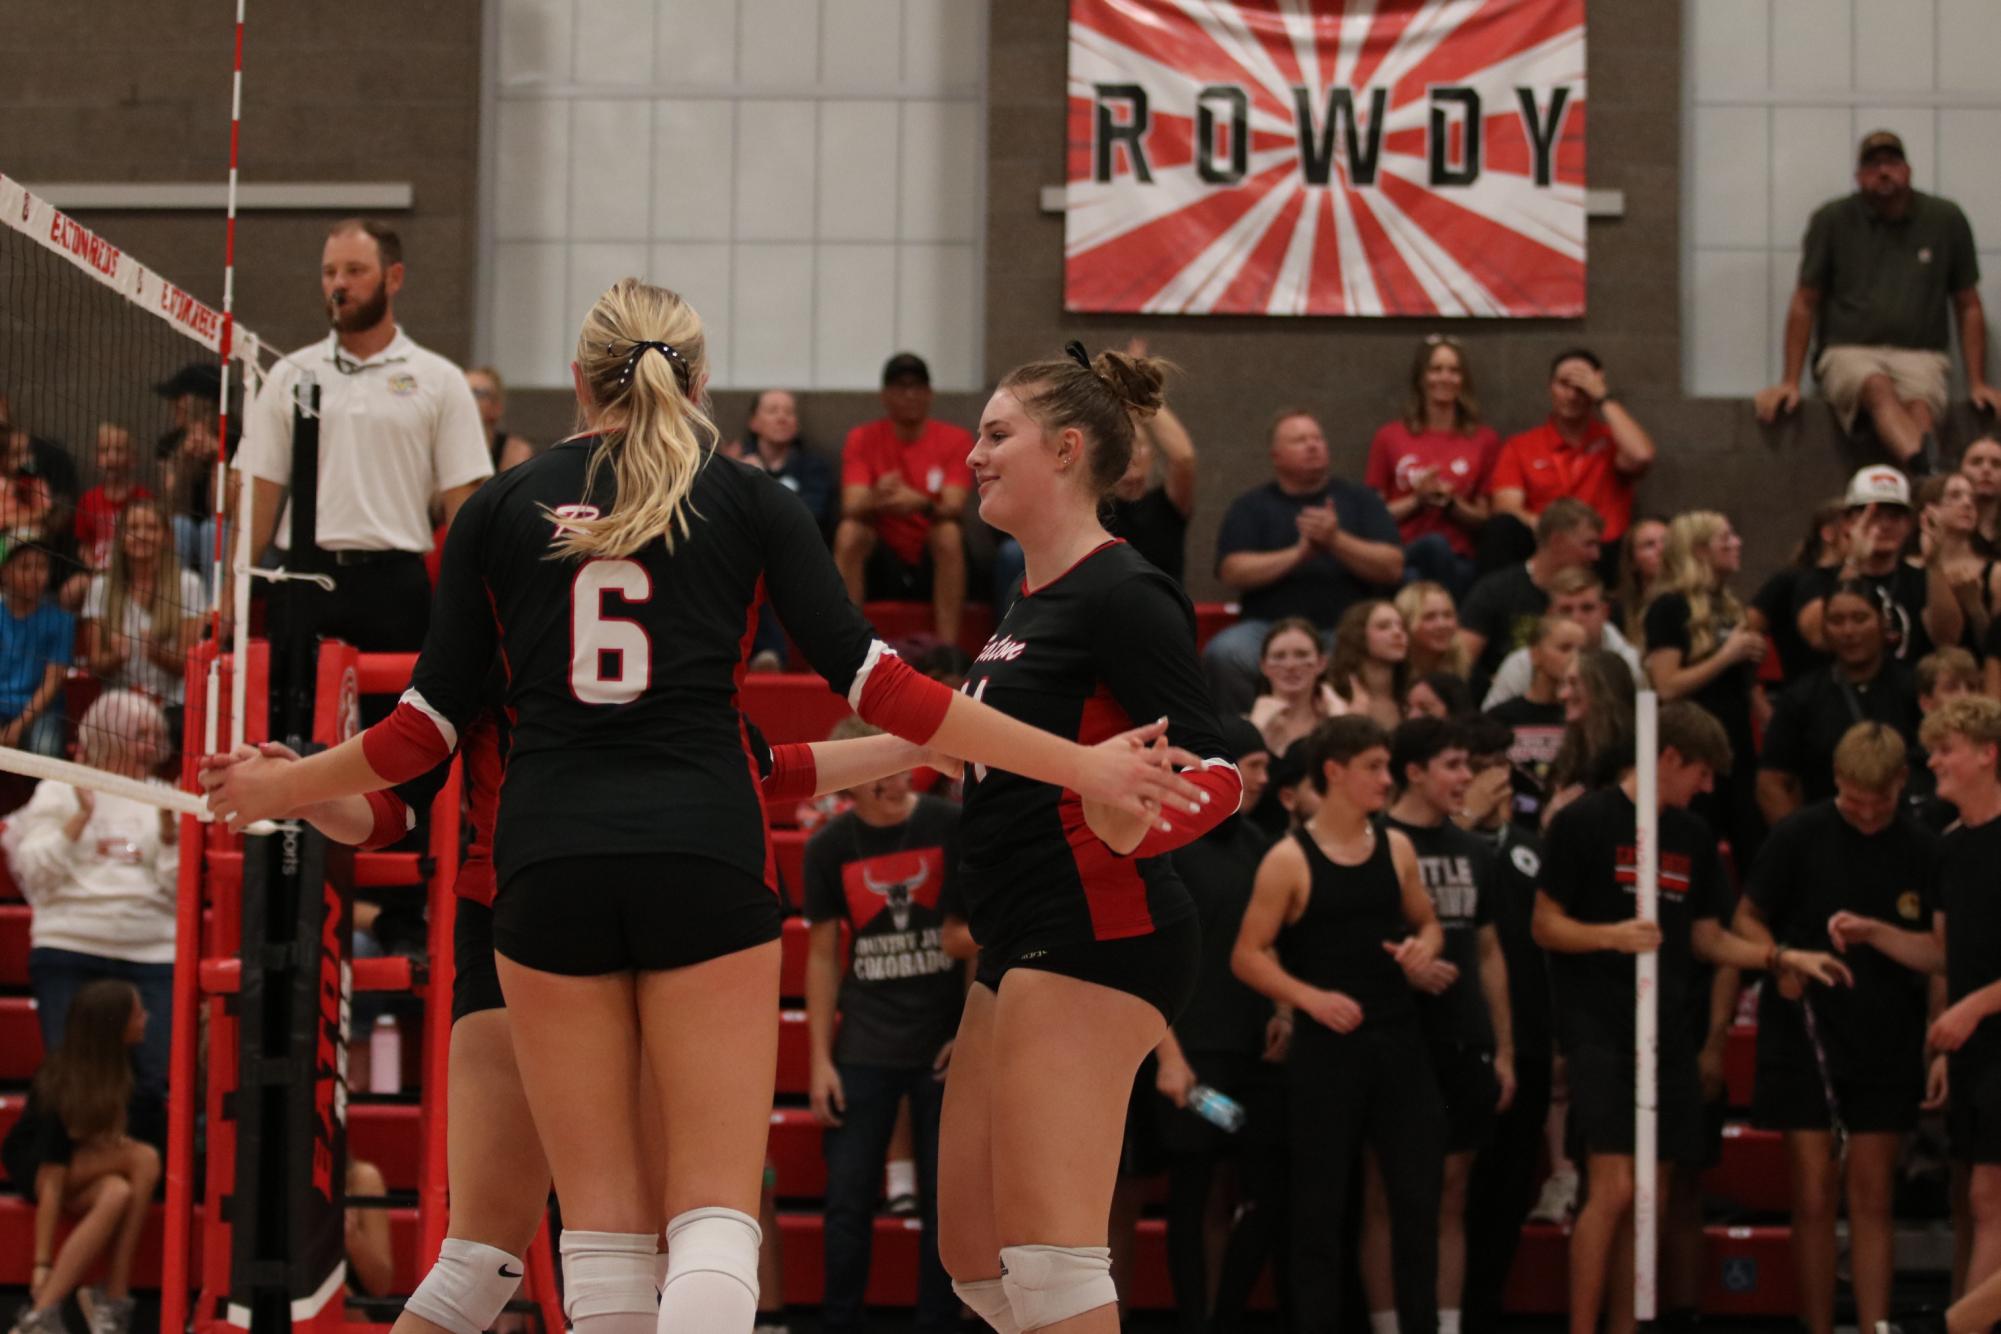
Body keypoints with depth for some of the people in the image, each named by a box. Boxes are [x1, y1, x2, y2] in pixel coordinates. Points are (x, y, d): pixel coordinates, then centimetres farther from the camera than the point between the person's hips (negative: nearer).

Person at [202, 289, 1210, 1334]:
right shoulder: (749, 499, 7)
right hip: (705, 857, -1)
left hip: (547, 868, 1)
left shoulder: (496, 509, 10)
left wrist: (273, 788, 28)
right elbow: (870, 681, 1)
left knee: (603, 1219, 8)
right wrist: (1080, 765, 4)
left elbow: (430, 727, 10)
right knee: (715, 1210, -2)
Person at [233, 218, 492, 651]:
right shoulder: (288, 377, 11)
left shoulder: (439, 381, 5)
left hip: (395, 583, -1)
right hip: (304, 579, 1)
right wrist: (230, 597, 1)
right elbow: (259, 495, 9)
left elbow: (462, 500, 1)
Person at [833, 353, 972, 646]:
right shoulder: (862, 439, -1)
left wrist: (923, 506, -40)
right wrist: (875, 501, -38)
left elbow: (953, 508, -15)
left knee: (949, 532, -31)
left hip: (936, 565, -1)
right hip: (882, 563, 1)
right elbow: (851, 509, -13)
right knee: (849, 532, -28)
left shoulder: (954, 439, -2)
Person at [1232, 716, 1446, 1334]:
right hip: (1327, 1045, -4)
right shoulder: (1289, 859, -6)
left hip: (1398, 1039, 4)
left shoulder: (1396, 847, 8)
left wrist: (1425, 947, -3)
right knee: (1320, 1201, 1)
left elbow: (1427, 922, 21)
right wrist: (1312, 998, -17)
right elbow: (1248, 955, -6)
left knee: (1420, 1190, 4)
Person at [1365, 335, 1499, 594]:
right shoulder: (1390, 437, 13)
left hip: (1458, 562, 1)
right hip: (1401, 557, -1)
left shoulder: (1484, 439, 14)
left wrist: (1451, 504, -6)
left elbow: (1487, 520, 12)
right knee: (1433, 543, -38)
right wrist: (1417, 499, -4)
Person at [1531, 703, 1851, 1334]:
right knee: (1613, 1188, -14)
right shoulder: (1584, 822, -4)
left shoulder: (1692, 836, 15)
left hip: (1669, 1036, 6)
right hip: (1601, 1032, -6)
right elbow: (1546, 925, -5)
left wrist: (1782, 958, 9)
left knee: (1650, 1199, 6)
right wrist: (1612, 935, -21)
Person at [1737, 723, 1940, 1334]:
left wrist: (1874, 933, -16)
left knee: (1873, 1195, 5)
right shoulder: (1799, 836, -2)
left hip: (1886, 1047, 2)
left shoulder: (1922, 850, 2)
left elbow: (1939, 953, 0)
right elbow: (1747, 920, 5)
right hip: (1804, 1037, -1)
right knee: (1814, 1191, -2)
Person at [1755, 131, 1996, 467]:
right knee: (1879, 388, -37)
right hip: (1850, 354, -2)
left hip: (1920, 355, 2)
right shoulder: (1832, 220, 6)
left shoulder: (1946, 220, 9)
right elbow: (1805, 303, 10)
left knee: (1921, 408, -34)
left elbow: (1968, 307, 15)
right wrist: (1790, 382, 5)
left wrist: (1978, 383, 9)